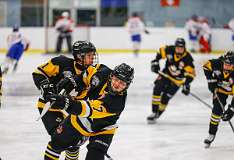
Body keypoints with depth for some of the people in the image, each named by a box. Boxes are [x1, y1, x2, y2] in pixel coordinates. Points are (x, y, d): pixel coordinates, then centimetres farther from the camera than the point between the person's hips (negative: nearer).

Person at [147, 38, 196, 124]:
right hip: (166, 74, 3)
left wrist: (186, 84, -34)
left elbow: (191, 73, -24)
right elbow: (160, 52, 2)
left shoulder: (187, 58, -25)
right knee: (157, 90, -14)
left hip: (177, 79, -3)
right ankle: (154, 112, -6)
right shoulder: (170, 50, -17)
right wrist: (155, 62, -8)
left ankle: (157, 114, 6)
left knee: (165, 97, -11)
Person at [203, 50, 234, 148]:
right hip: (220, 88, 2)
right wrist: (211, 80, -12)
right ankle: (211, 134, 3)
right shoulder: (218, 63, -30)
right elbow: (207, 66, -8)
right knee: (217, 110, -9)